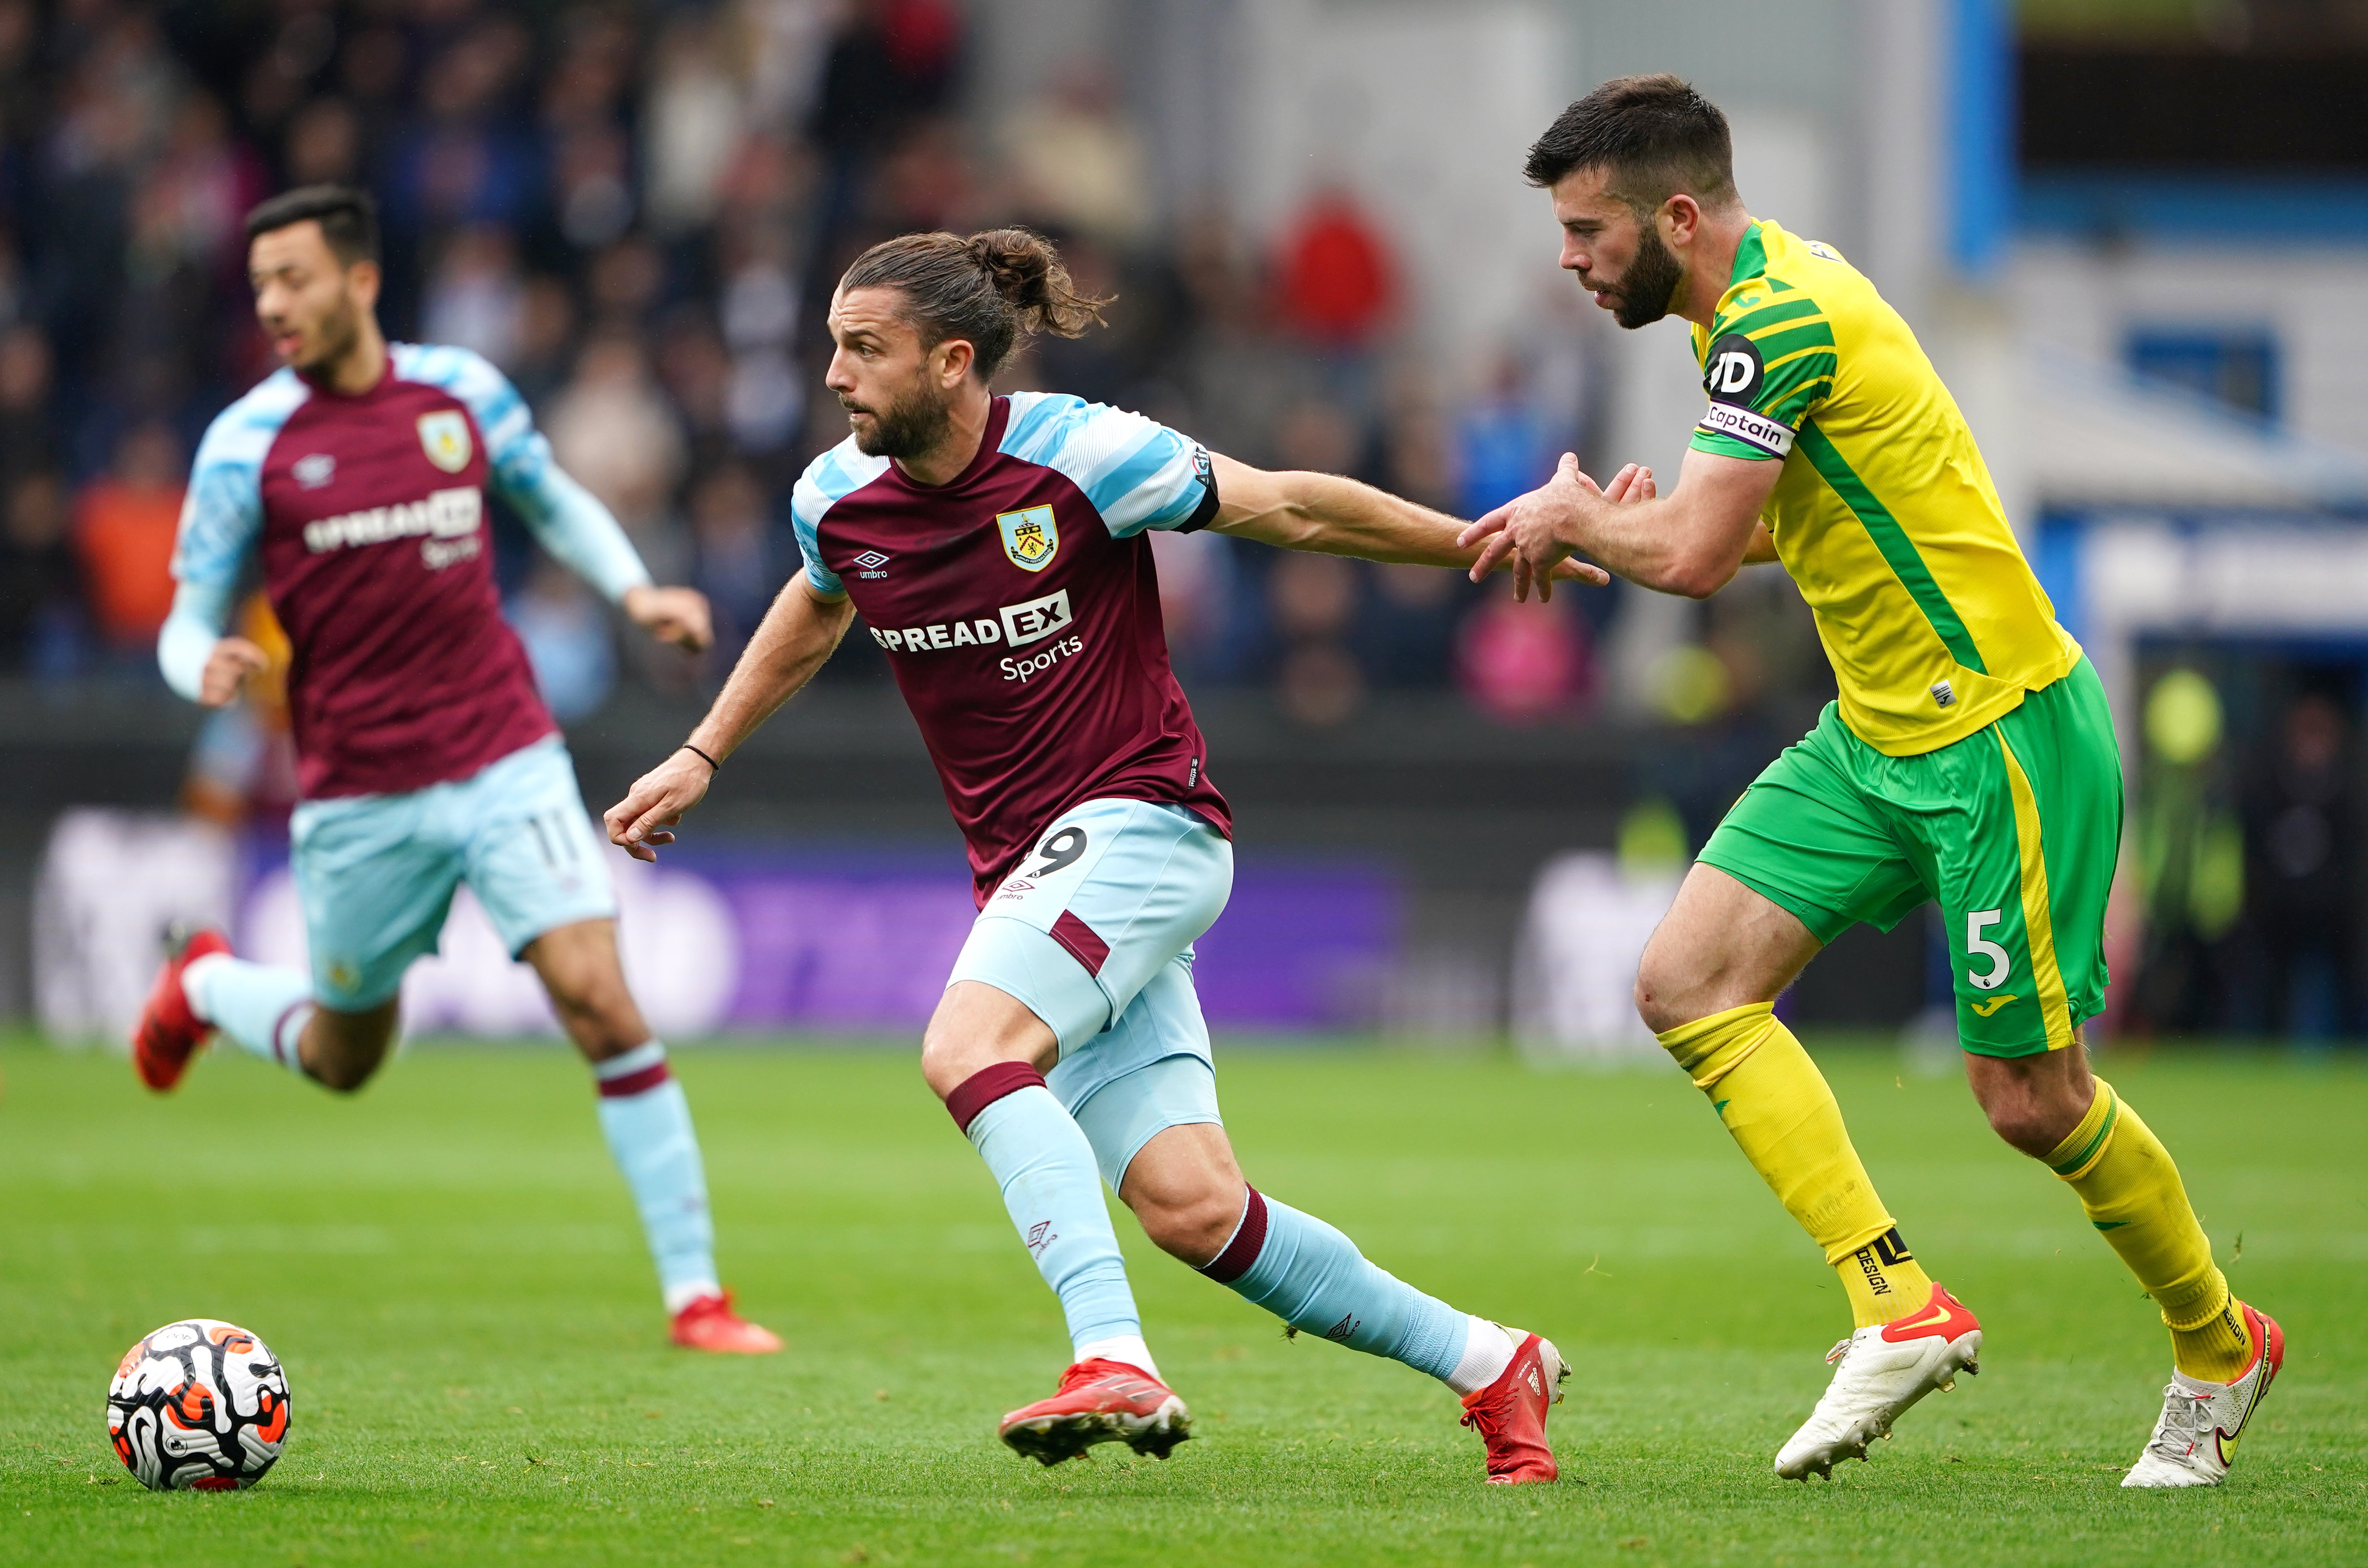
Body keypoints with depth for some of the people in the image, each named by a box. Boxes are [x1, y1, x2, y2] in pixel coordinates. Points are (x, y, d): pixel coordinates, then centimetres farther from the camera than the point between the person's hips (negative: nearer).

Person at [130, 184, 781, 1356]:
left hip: (505, 760, 1)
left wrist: (635, 592, 2)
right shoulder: (247, 443, -6)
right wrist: (207, 666, -27)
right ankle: (206, 986, 49)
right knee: (341, 1061, 14)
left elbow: (554, 502, 19)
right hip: (359, 796, -1)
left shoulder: (460, 391, 1)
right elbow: (189, 621, -3)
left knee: (601, 1004, -14)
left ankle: (694, 1293, -8)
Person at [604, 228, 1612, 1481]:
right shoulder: (837, 500, 3)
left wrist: (1487, 546, 4)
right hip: (1027, 873, 6)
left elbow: (1292, 509, -2)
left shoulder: (1080, 455, -14)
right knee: (1192, 1208, -4)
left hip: (1139, 822, -6)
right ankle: (1486, 1363, 11)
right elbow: (814, 614, 27)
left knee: (967, 1052, -31)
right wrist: (702, 756, 29)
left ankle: (1116, 1364, -38)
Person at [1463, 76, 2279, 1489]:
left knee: (2030, 1097, -1)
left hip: (2004, 735, -10)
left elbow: (1694, 555, -25)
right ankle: (1898, 1305, -7)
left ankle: (2220, 1345, 23)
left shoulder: (1784, 316, -21)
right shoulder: (1762, 299, 9)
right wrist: (1585, 525, 3)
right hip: (1878, 735, 10)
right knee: (1691, 981, -4)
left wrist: (1577, 515, -5)